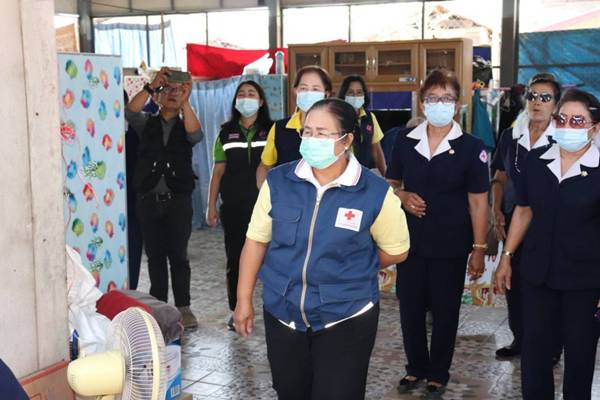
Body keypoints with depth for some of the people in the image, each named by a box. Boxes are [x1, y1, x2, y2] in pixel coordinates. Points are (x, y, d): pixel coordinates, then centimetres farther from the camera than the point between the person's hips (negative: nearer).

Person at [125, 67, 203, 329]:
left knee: (178, 255, -2)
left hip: (178, 200, -1)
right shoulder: (147, 124, 10)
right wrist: (152, 85, -20)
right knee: (155, 255, 7)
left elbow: (196, 135, -15)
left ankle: (183, 308, 6)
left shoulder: (185, 126, 8)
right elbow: (130, 111, -11)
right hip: (149, 200, 1)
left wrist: (185, 102, -24)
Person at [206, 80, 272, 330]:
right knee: (235, 258, 7)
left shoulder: (271, 131, 2)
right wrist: (211, 206, 5)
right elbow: (218, 172, 8)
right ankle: (236, 311, 18)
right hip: (233, 207, 2)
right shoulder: (226, 133, 8)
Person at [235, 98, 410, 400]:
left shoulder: (375, 193, -12)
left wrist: (350, 272, 3)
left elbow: (396, 251, 0)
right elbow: (256, 240, 2)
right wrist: (244, 300, 3)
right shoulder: (278, 182, -5)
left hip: (346, 318, -3)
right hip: (282, 315, 3)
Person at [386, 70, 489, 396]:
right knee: (410, 308, 11)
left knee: (445, 311, 10)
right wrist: (403, 197, -10)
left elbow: (478, 202, -5)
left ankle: (438, 374, 29)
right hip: (410, 241, 3)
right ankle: (416, 367, 33)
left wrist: (479, 249, -7)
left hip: (451, 245, -2)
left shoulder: (470, 147, -7)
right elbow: (391, 184, 13)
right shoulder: (404, 141, 1)